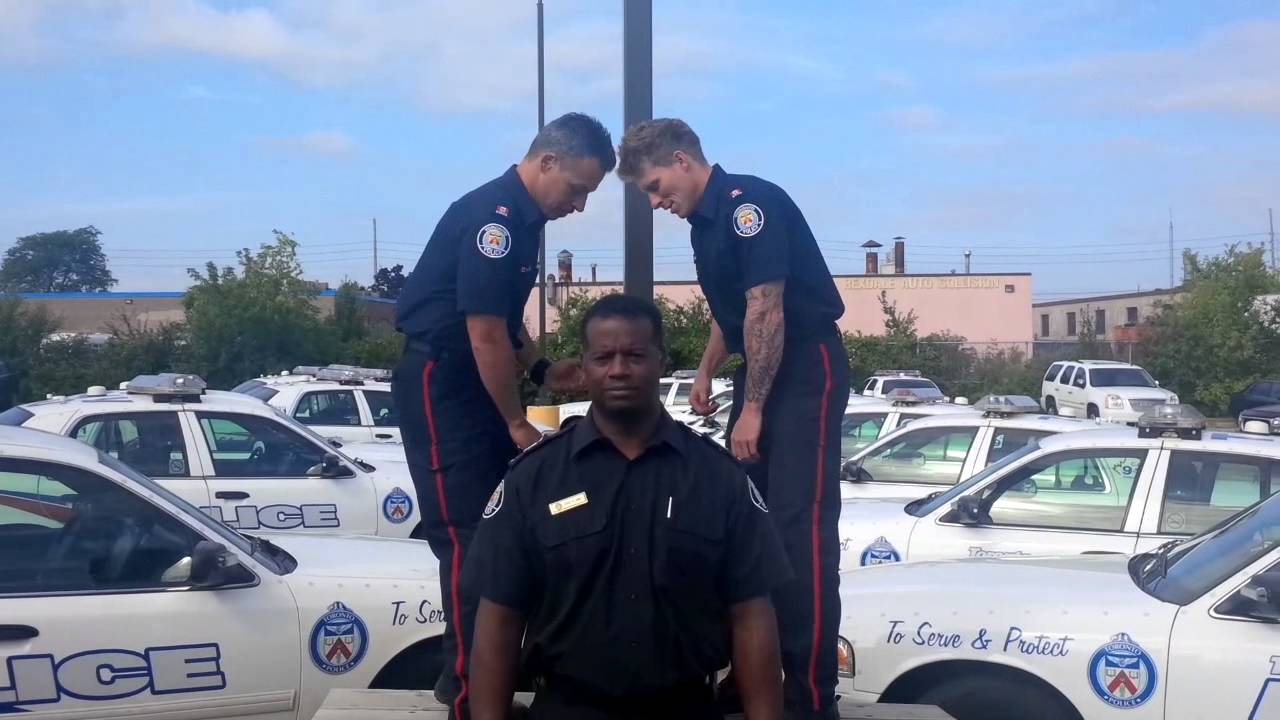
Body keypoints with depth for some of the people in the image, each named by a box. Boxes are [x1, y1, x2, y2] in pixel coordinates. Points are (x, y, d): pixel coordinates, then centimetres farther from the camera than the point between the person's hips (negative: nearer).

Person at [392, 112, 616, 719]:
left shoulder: (522, 217, 11)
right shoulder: (492, 215, -19)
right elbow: (486, 333, -21)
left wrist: (542, 370, 7)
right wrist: (517, 424, -14)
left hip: (474, 385, 10)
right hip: (440, 386, -10)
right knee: (466, 536, -9)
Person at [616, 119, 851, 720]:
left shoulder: (748, 203, -16)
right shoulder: (705, 221, 13)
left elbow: (766, 309, -21)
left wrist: (752, 408, -19)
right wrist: (706, 372, 23)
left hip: (807, 367, -10)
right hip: (762, 368, 10)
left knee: (799, 522, -12)